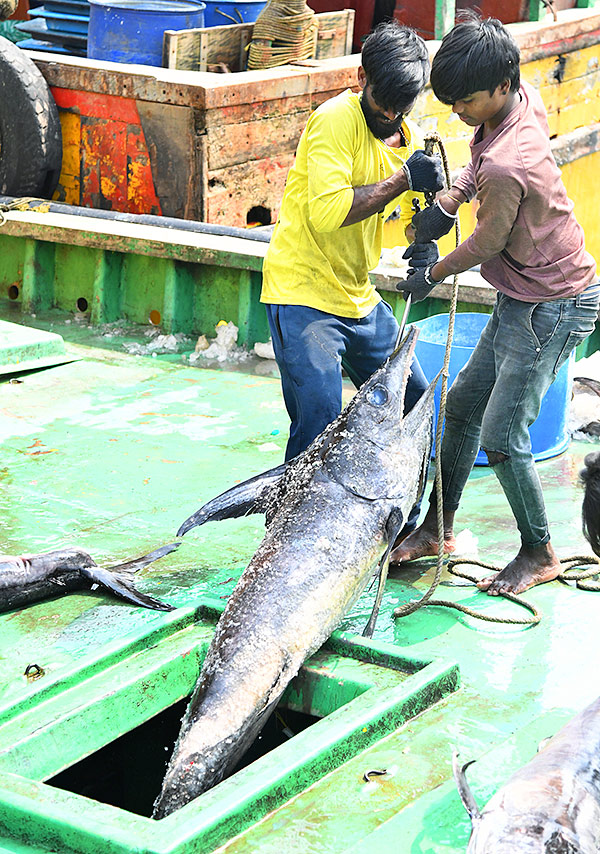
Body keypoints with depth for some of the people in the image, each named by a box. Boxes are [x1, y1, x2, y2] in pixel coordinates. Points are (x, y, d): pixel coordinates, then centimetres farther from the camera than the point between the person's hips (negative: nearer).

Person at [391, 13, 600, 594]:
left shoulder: (506, 166, -33)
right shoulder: (526, 99, -5)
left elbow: (486, 246, -16)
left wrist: (433, 275, 3)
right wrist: (451, 198, 1)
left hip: (553, 308, -10)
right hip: (525, 298, 10)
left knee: (502, 435, -5)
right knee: (463, 404, 15)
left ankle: (539, 553, 14)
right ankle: (438, 529, 29)